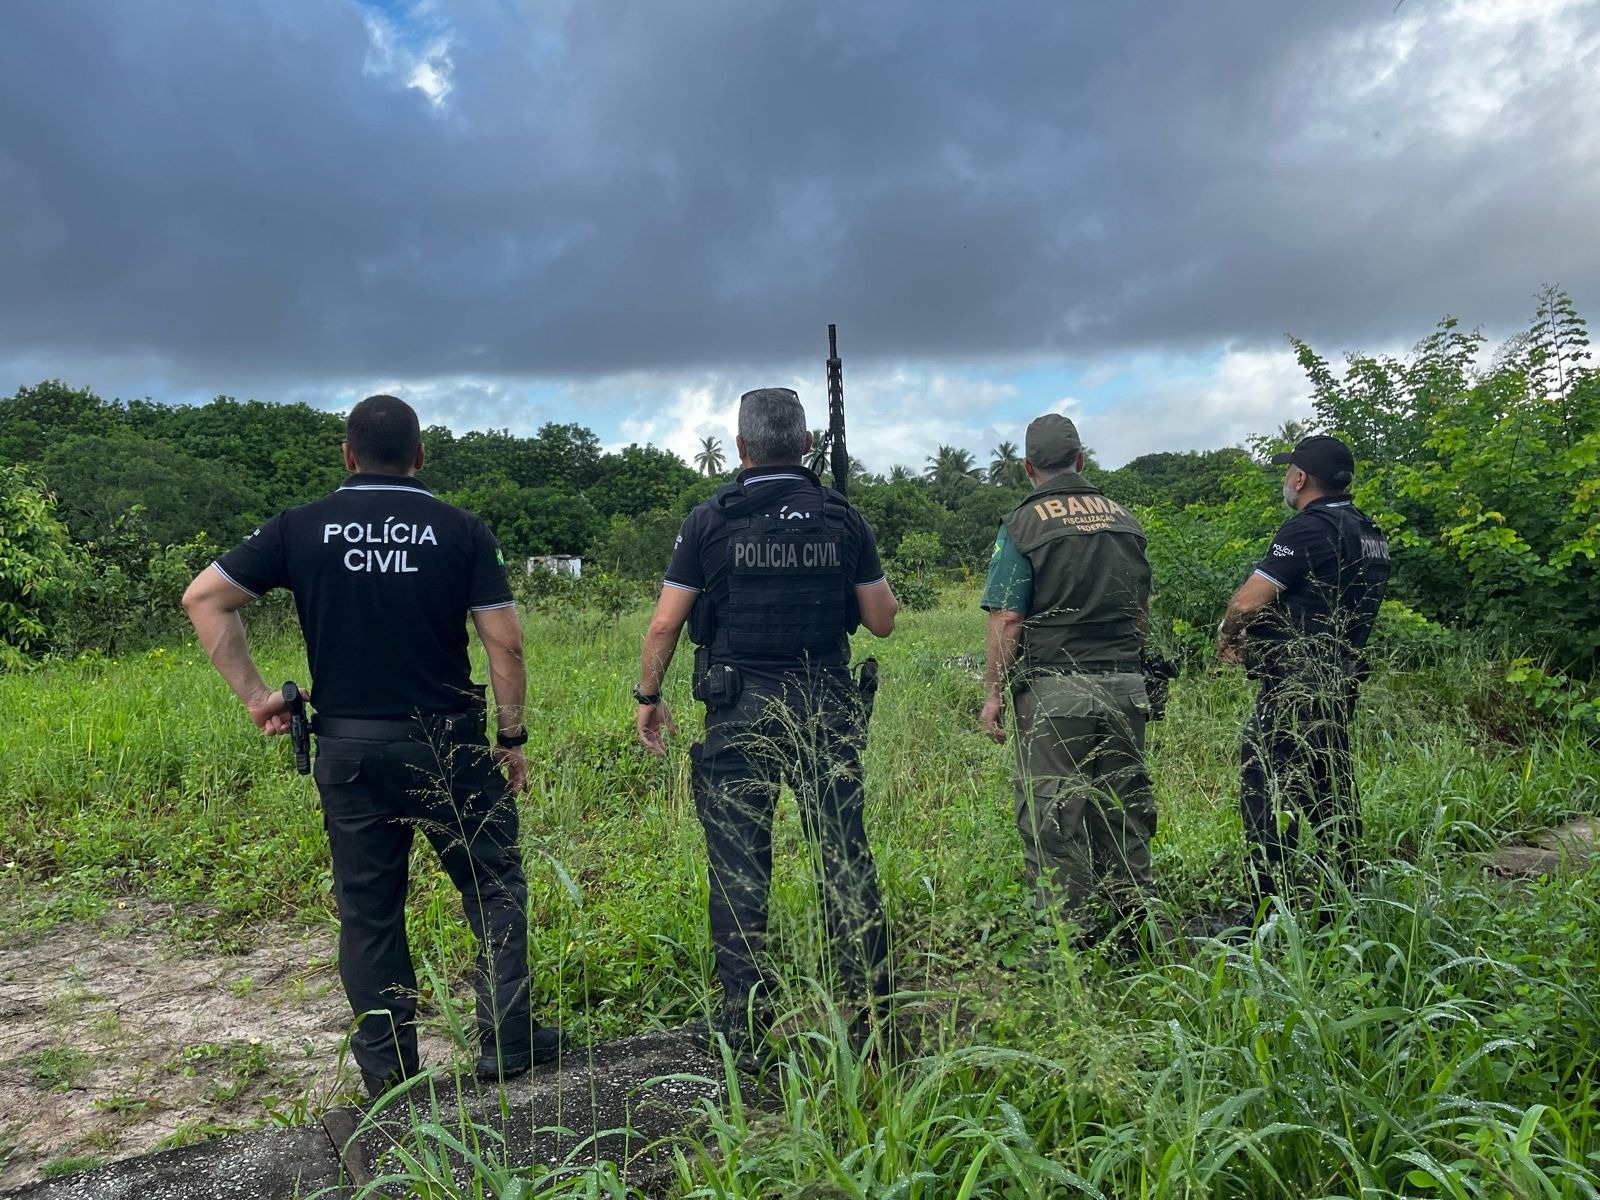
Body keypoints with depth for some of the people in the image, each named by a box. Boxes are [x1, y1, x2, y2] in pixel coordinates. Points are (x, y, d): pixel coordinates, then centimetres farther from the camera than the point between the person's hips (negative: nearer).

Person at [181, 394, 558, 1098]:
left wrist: (253, 695, 4)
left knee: (368, 910, 11)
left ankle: (388, 1072, 21)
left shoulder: (302, 528, 2)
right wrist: (513, 737, 2)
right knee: (494, 884, 13)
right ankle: (507, 1042, 15)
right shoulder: (461, 531, -4)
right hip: (446, 742, -2)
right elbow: (504, 642, -7)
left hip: (347, 747, 2)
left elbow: (203, 599, 2)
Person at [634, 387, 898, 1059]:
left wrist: (648, 696, 10)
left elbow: (665, 624, -3)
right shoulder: (842, 518, 3)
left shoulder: (712, 520, -3)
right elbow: (882, 621, 7)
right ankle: (869, 1010, 16)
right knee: (846, 859, 9)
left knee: (738, 866, 6)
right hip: (826, 710, 2)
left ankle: (745, 1022, 13)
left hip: (739, 714, -2)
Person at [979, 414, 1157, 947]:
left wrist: (993, 694, -5)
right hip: (1125, 689, 6)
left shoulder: (1023, 525, -7)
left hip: (1053, 693, -6)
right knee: (1122, 812, 14)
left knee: (1052, 822, 1)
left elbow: (1007, 622, -11)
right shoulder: (1124, 519, 11)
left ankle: (1074, 938, 5)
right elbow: (1142, 611, 17)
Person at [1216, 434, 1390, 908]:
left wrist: (1227, 634, 0)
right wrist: (1254, 634, 14)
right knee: (1331, 790, 16)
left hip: (1295, 687, -10)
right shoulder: (1369, 533, 14)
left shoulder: (1310, 528, -16)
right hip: (1341, 679, 10)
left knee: (1265, 795, -5)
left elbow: (1247, 601, -21)